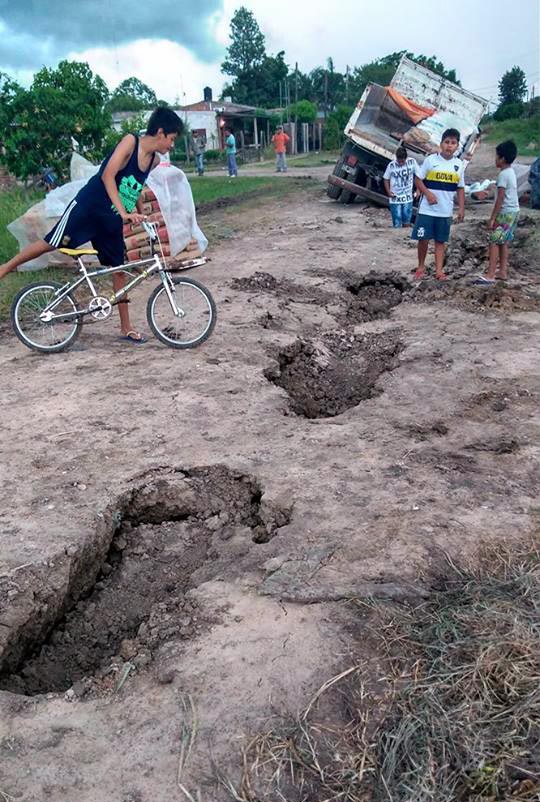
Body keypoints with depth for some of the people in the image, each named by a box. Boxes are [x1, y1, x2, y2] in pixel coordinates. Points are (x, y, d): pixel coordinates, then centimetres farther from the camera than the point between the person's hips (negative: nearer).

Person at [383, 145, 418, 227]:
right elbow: (386, 179, 2)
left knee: (407, 222, 11)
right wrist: (388, 191, -10)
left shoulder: (412, 162, -8)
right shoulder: (391, 165, -10)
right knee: (397, 224, 1)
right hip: (395, 198, -1)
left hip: (408, 198, 1)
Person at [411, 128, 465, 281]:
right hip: (427, 209, -3)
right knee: (423, 239, -1)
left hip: (446, 211, 3)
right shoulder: (430, 160, -5)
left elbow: (460, 188, 11)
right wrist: (428, 194, -16)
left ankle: (439, 270, 11)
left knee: (441, 241, 7)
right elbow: (418, 180, -2)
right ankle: (421, 267, 17)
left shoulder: (458, 164, 5)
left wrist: (461, 208, 5)